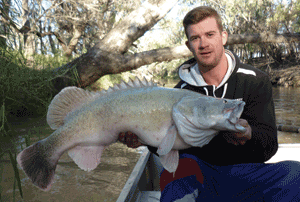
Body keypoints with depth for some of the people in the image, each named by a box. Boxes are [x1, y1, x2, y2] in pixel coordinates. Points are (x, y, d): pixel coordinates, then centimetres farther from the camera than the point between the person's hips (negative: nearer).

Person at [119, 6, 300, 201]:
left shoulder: (256, 81, -2)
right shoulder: (182, 91, 2)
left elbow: (269, 146, -8)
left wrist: (248, 135, -31)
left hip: (245, 172, 2)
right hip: (197, 171, -1)